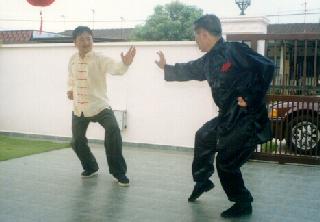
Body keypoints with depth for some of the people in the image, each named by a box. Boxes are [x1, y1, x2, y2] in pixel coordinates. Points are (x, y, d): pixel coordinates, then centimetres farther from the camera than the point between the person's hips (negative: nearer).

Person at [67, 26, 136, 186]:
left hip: (99, 105, -5)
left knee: (113, 132, -25)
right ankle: (90, 167, 39)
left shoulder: (99, 59, -14)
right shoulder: (72, 60, 2)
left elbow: (115, 69, -34)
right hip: (79, 108, 5)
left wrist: (125, 63, -56)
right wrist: (70, 89, 2)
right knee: (77, 141, 11)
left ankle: (119, 173, -11)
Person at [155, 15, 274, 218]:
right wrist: (166, 67, 37)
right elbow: (188, 70, 26)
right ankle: (202, 181, 43)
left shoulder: (234, 50, -18)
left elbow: (267, 67, -22)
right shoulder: (209, 60, 8)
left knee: (226, 162, -6)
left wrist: (251, 98, -23)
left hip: (248, 118, -9)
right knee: (204, 138, 25)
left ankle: (243, 204, 15)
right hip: (228, 116, 9)